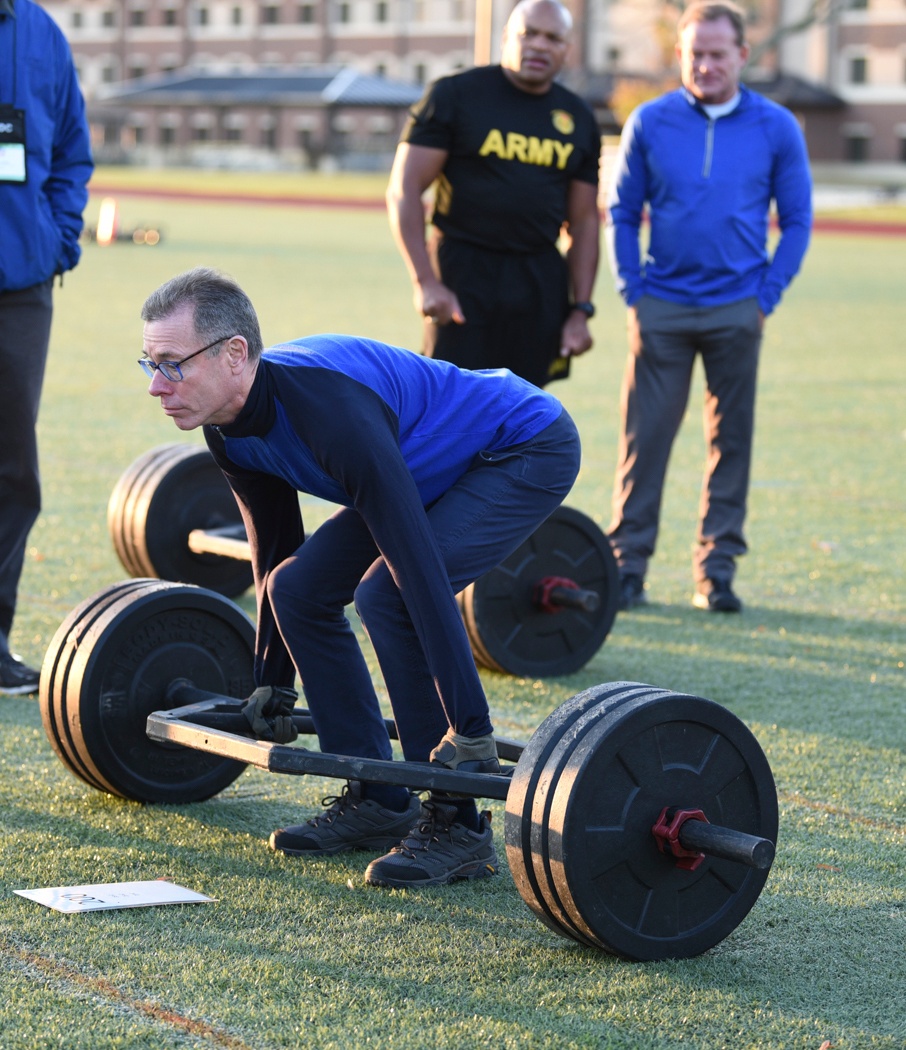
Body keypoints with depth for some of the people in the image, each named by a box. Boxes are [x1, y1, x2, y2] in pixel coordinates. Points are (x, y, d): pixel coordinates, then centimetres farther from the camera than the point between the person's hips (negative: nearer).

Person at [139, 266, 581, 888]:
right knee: (300, 587, 0)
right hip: (444, 465, 9)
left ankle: (457, 827, -14)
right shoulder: (232, 429, -9)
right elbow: (274, 552, 8)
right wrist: (271, 686, 16)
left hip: (528, 452, -9)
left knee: (385, 594, -26)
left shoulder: (328, 408, -36)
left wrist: (471, 733, -40)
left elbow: (418, 565, -39)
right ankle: (378, 802, 10)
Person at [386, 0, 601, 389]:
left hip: (540, 283, 4)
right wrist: (425, 281, -14)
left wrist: (581, 309, 6)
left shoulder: (578, 120, 11)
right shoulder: (456, 95, -3)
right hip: (463, 273, -4)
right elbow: (404, 189, -6)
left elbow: (583, 221, 15)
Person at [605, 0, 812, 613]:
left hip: (736, 310, 0)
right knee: (645, 436, -2)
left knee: (731, 438, 4)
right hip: (662, 309, 0)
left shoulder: (776, 128, 2)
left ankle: (718, 568, 11)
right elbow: (622, 212, 9)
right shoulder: (649, 123, 3)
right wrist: (633, 291, 0)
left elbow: (797, 221, 8)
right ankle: (629, 562, 5)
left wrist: (768, 295, -1)